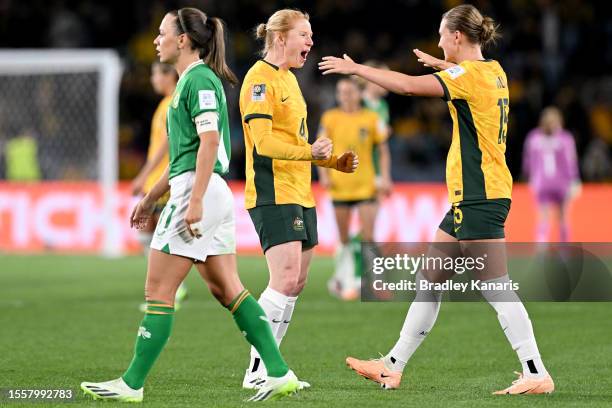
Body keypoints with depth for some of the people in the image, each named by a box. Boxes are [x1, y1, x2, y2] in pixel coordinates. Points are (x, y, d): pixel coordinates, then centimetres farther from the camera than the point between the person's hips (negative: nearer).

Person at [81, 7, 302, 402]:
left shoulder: (199, 79, -11)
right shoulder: (192, 79, 20)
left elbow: (209, 141, -21)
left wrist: (195, 201, -25)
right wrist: (151, 198, 29)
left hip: (199, 191, -10)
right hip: (214, 194, 10)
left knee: (159, 291, -5)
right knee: (227, 288, 9)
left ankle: (132, 384, -2)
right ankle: (279, 373, 6)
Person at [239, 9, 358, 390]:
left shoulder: (288, 79, 20)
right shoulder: (261, 78, -11)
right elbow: (263, 142, -19)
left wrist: (334, 161, 18)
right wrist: (309, 152, -26)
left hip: (299, 193, 10)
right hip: (272, 194, -10)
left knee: (296, 281, 8)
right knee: (285, 279, -17)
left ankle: (268, 366, 14)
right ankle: (257, 371, -13)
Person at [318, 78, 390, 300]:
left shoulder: (372, 119, 3)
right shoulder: (330, 118, 3)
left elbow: (383, 149, 8)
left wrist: (385, 177, -1)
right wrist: (324, 175, -5)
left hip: (366, 186, 0)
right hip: (339, 187, 1)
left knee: (368, 237, -8)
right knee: (344, 240, 5)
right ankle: (346, 282, 13)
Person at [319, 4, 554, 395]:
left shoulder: (470, 74, -14)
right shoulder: (493, 71, 12)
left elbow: (409, 85, -20)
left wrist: (356, 68, -11)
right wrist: (441, 64, 49)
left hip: (480, 198, -10)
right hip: (474, 197, 10)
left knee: (496, 288, -10)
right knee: (429, 280, 13)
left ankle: (537, 374, -10)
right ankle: (394, 368, 17)